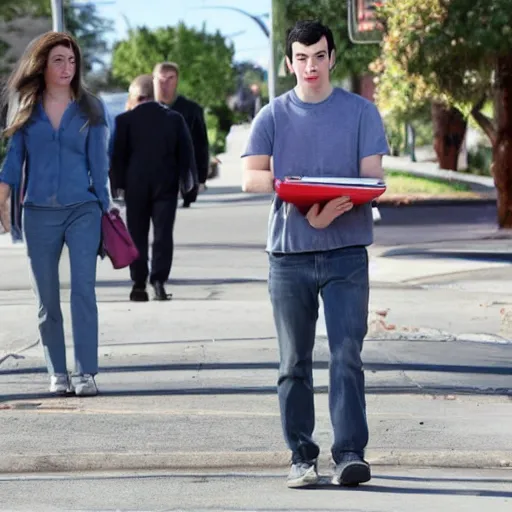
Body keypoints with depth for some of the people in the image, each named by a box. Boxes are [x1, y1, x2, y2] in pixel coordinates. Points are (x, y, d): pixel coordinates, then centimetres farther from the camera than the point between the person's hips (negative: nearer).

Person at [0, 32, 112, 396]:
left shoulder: (89, 109, 5)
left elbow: (99, 163, 6)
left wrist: (105, 209, 5)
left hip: (82, 211, -1)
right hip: (39, 213, 2)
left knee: (84, 289, -13)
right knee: (47, 298, 5)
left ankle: (86, 373, -13)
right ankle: (58, 374, 14)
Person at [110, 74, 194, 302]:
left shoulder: (124, 120, -4)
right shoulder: (175, 119, 3)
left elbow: (116, 155, -4)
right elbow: (186, 153, 4)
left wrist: (119, 183, 2)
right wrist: (186, 182, 9)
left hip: (136, 185, -1)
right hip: (166, 183, 1)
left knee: (137, 234, 7)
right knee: (163, 233, 1)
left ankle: (139, 284, 4)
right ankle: (158, 281, -9)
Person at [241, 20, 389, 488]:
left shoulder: (361, 112, 5)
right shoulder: (273, 117, 8)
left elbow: (372, 178, -3)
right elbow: (251, 177, -2)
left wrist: (335, 209, -22)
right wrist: (288, 184, -23)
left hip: (346, 252, -1)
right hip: (288, 253, 1)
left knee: (347, 356, -9)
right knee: (295, 362, 5)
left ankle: (351, 454, -10)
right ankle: (302, 457, 11)